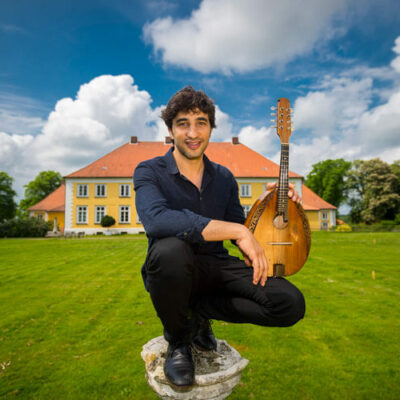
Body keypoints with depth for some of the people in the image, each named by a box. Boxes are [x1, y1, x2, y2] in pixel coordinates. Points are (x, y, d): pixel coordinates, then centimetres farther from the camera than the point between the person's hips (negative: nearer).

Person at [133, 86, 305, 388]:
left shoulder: (224, 178, 6)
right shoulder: (150, 172, -9)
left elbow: (242, 234, 10)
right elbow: (156, 220, -32)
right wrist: (237, 229, -33)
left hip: (215, 267, 4)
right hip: (173, 271, -3)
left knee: (291, 304, -16)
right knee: (170, 248, -40)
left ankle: (198, 311, 6)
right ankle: (177, 341, -7)